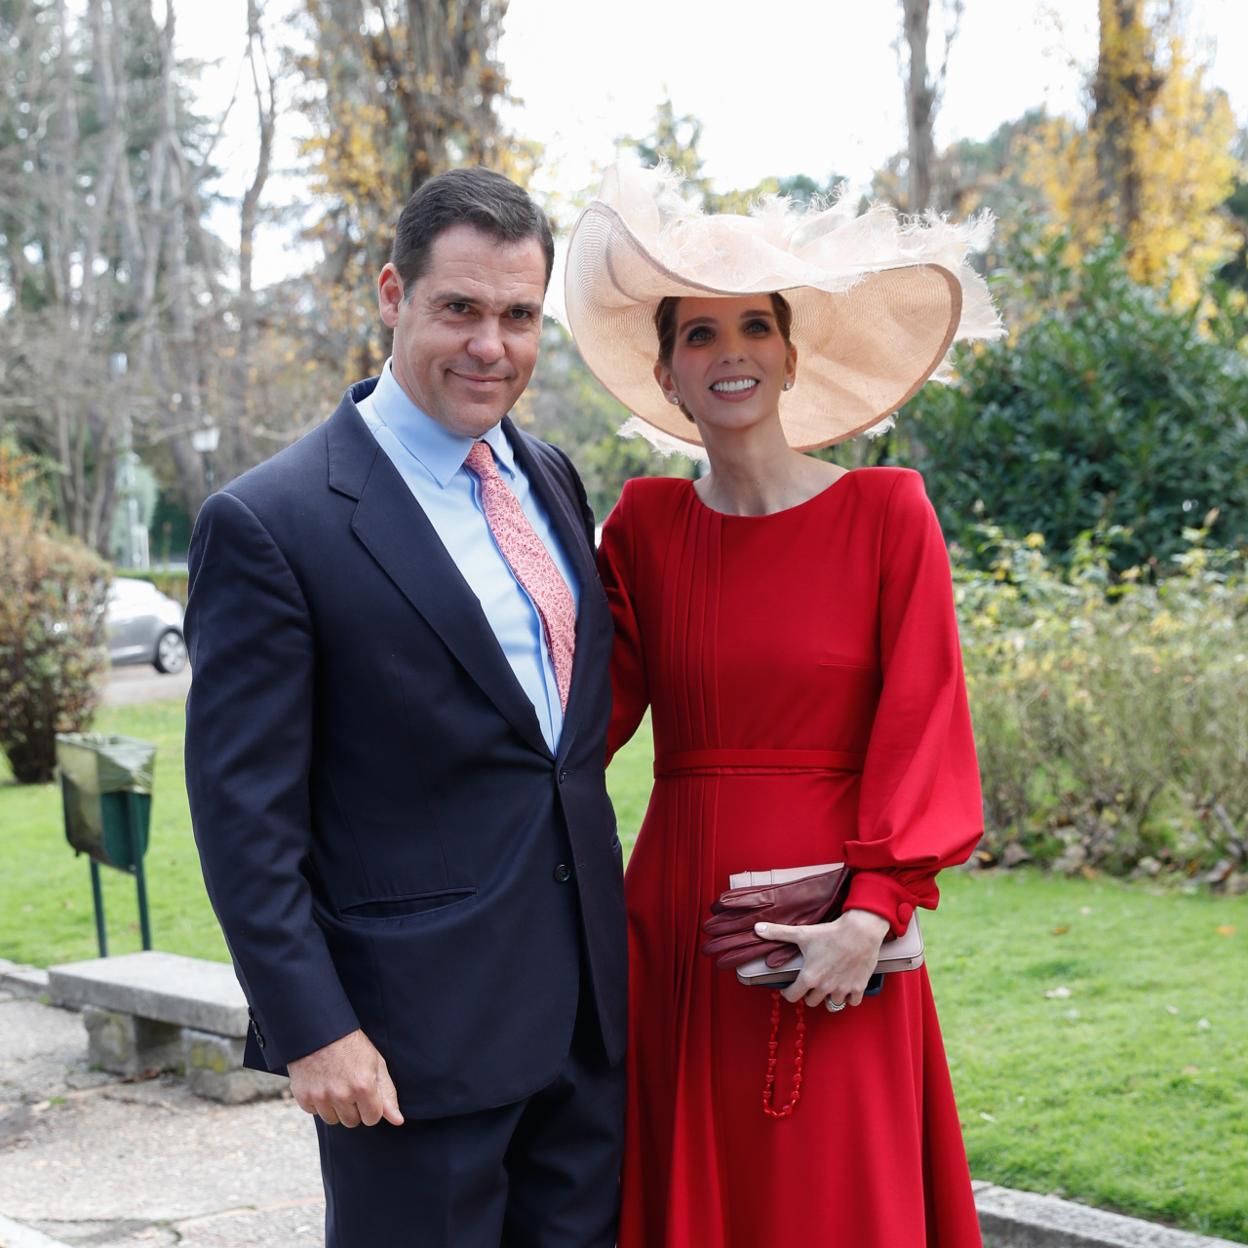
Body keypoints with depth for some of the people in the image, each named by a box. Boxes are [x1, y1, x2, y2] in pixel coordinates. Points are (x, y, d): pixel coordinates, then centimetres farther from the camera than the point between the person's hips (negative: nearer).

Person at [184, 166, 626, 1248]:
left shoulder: (552, 479, 9)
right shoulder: (270, 523, -13)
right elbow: (244, 811, -12)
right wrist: (311, 1029, -15)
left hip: (589, 1009, 7)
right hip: (417, 1034, -6)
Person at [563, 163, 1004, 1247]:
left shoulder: (886, 511, -3)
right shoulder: (644, 524, 6)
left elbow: (920, 720, -6)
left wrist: (874, 912, -14)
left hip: (831, 945, -3)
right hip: (676, 922, 3)